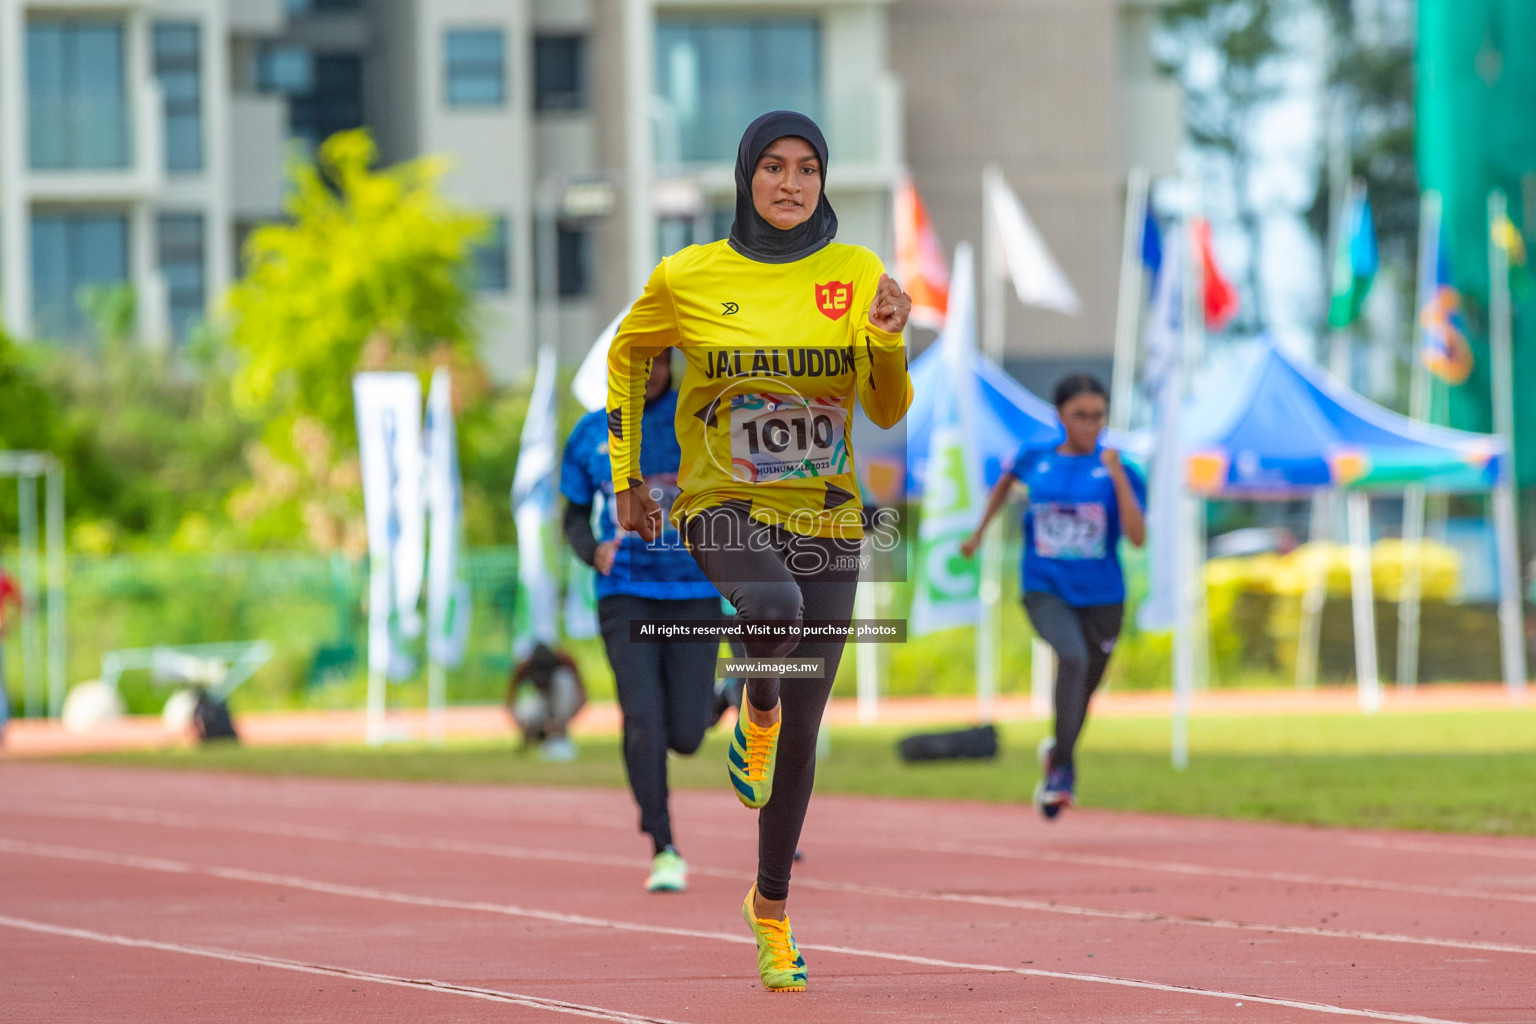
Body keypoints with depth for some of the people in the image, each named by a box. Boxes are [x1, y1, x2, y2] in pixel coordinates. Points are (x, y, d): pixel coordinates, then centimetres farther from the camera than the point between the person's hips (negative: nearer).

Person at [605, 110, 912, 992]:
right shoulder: (689, 279, -3)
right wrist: (627, 476, 16)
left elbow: (888, 410, -1)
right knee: (776, 603, -38)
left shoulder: (856, 274, 0)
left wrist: (890, 339, -21)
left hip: (826, 517, 2)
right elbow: (628, 356, 16)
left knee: (802, 733, 7)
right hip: (725, 507, -2)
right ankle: (756, 712, -5)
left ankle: (772, 905, 26)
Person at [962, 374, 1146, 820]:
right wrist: (979, 532, 26)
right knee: (1072, 656, -30)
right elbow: (1006, 480, 25)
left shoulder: (1117, 472, -6)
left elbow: (1138, 538, -16)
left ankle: (1058, 751, 46)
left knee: (1083, 692, 14)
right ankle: (1062, 765, -24)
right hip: (1045, 590, -1)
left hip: (1101, 595, 1)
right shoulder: (1034, 460, 0)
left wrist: (1118, 476, -23)